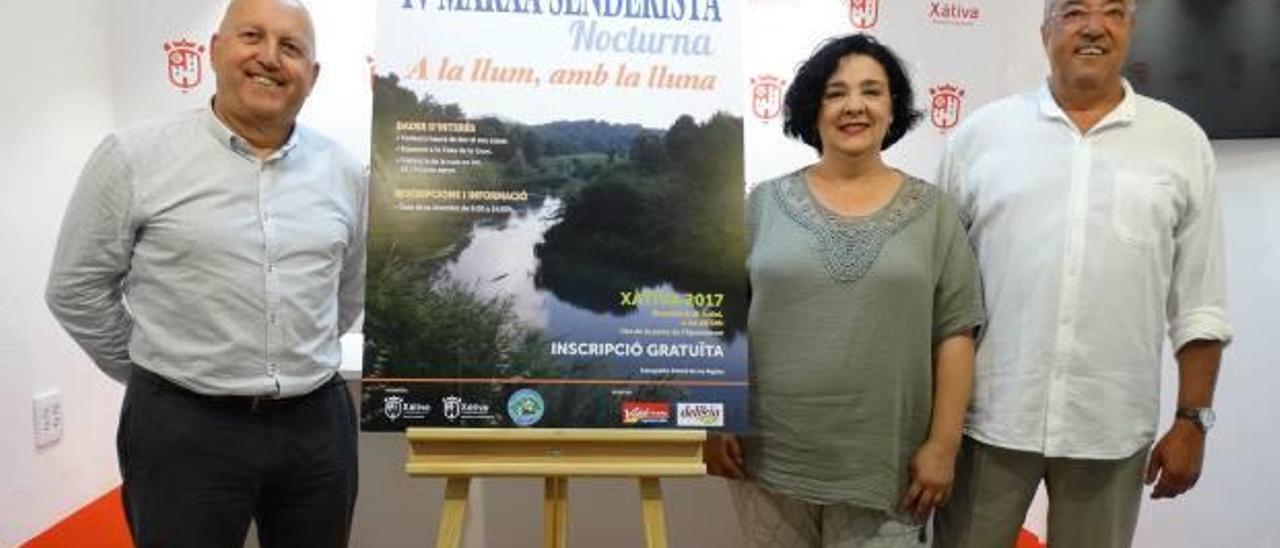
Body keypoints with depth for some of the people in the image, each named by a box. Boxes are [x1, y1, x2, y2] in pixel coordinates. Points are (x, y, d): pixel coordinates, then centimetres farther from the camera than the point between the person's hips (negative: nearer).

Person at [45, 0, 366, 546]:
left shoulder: (344, 172, 3)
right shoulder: (134, 156, -6)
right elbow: (76, 290, 1)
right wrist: (159, 373, 7)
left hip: (319, 422, 4)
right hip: (184, 428, -3)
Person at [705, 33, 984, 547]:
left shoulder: (932, 210, 2)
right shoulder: (765, 203, 2)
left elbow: (955, 333, 1)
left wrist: (943, 443, -4)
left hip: (883, 466, 0)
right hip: (769, 457, 1)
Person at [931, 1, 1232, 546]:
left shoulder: (1182, 141, 4)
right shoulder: (981, 132, 1)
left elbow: (1198, 303, 6)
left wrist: (1192, 419, 3)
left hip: (1112, 428, 1)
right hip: (989, 416, 0)